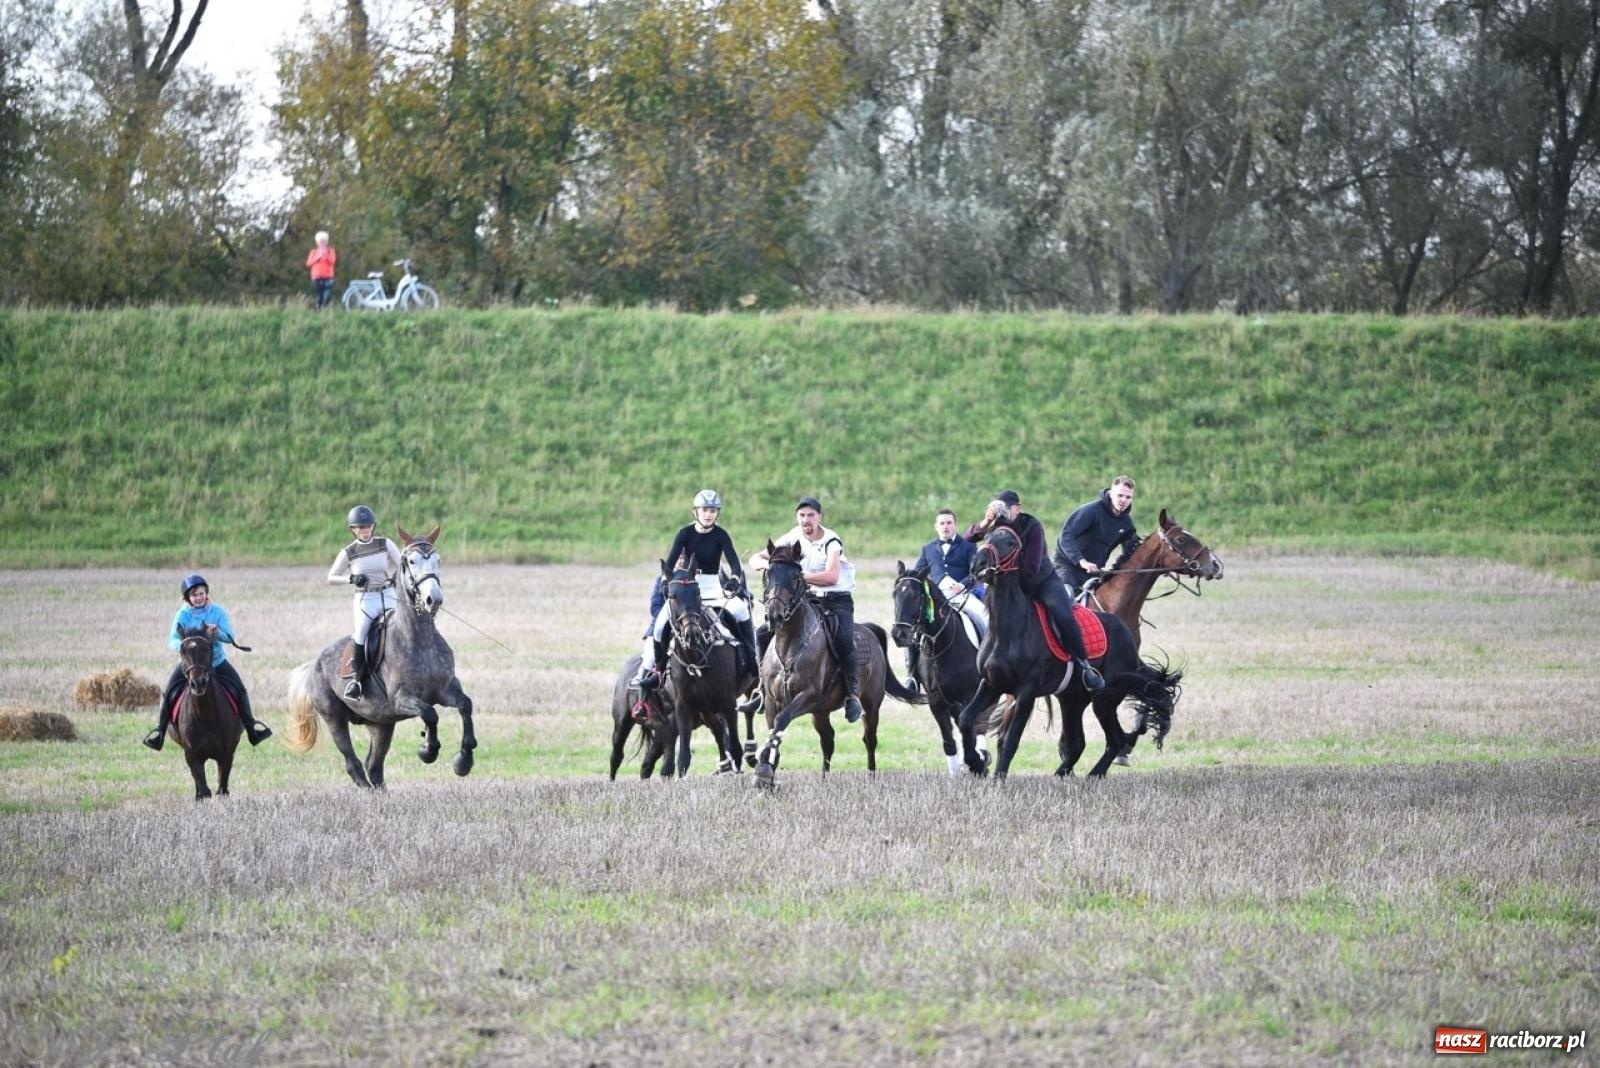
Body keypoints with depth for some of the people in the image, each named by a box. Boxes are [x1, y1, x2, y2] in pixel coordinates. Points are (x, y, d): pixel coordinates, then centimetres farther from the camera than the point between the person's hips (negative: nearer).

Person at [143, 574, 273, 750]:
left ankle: (251, 726, 1)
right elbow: (173, 639, -15)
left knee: (240, 689, -13)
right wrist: (181, 645, -39)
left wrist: (216, 633, -35)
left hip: (217, 661, 0)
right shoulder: (183, 615, -8)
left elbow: (229, 636, -14)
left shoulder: (218, 611, -7)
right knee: (170, 692, -15)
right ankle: (160, 730, -3)